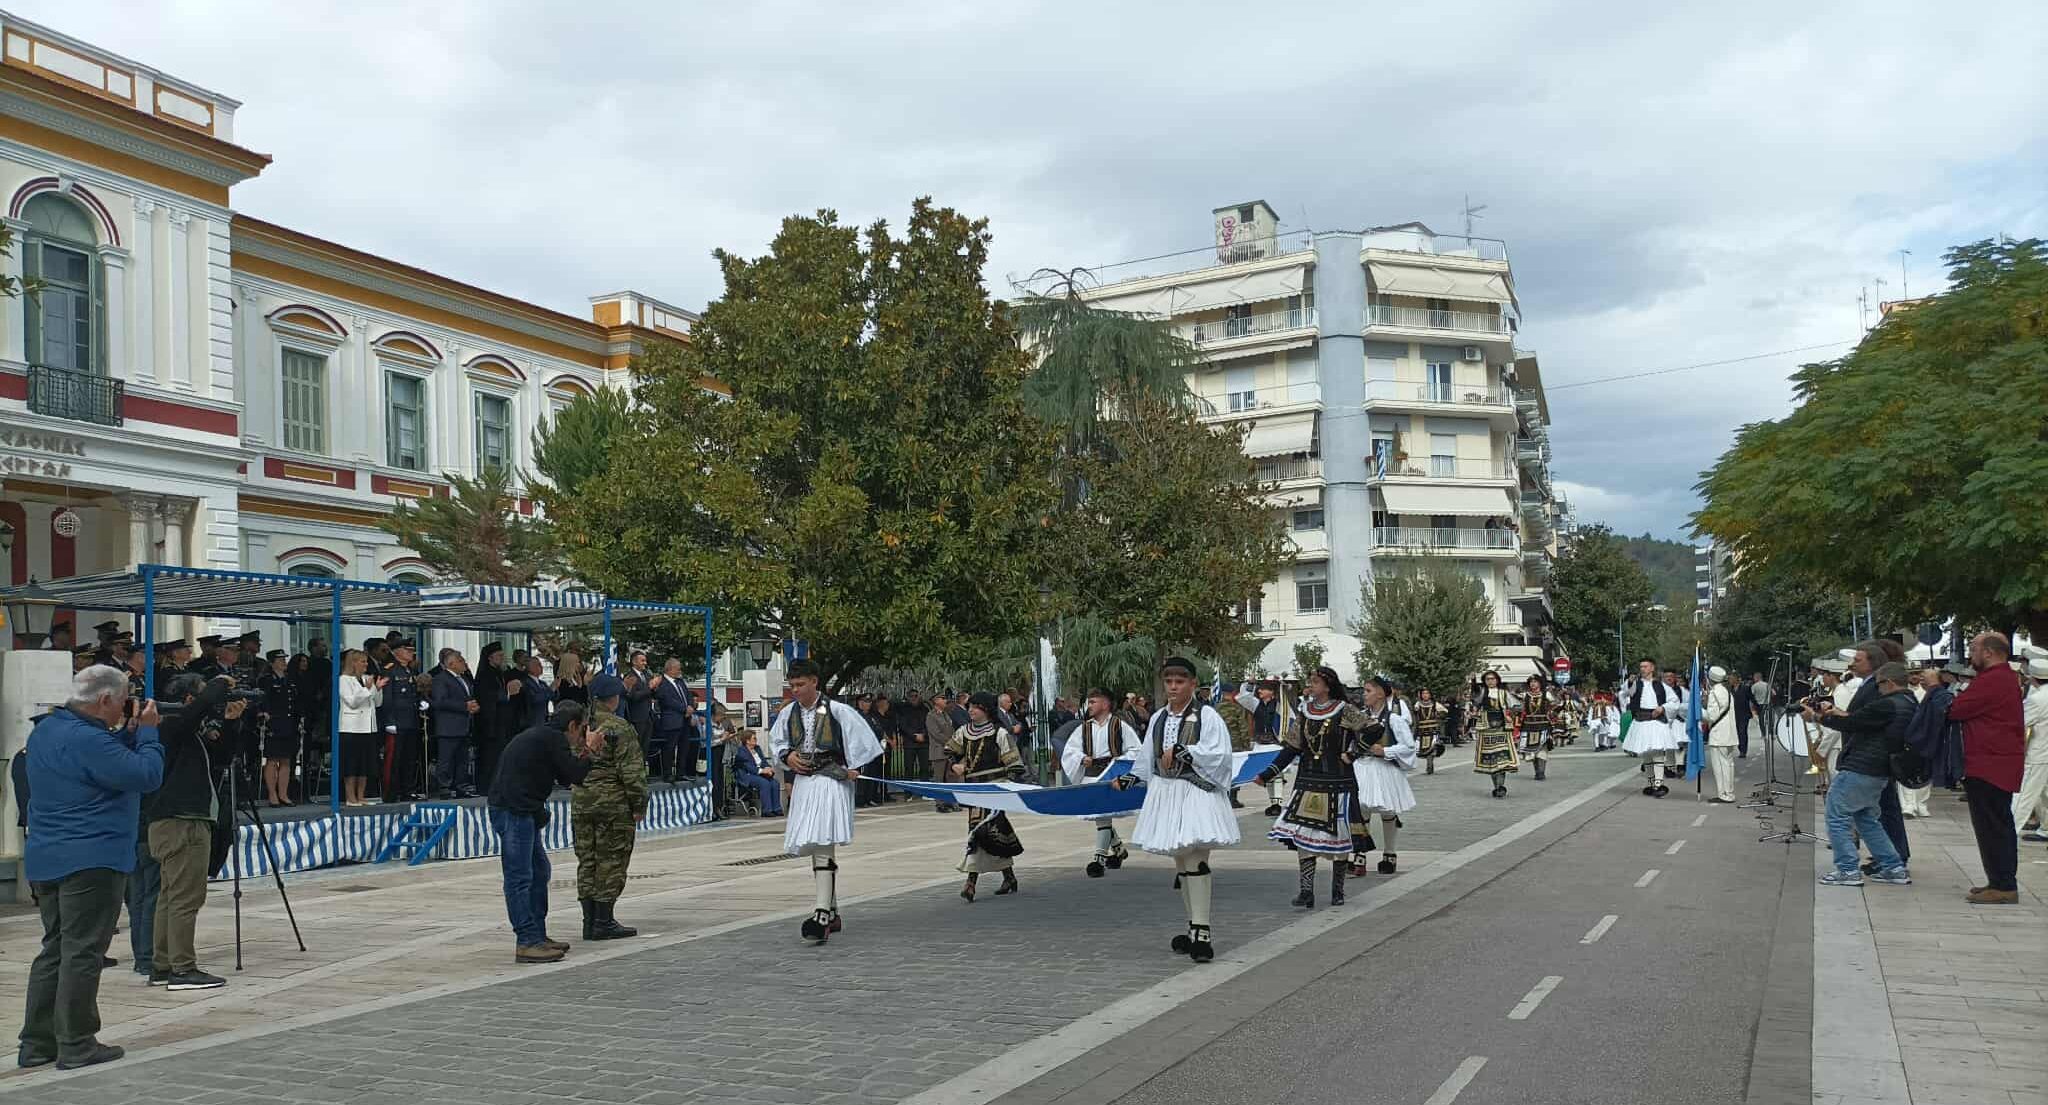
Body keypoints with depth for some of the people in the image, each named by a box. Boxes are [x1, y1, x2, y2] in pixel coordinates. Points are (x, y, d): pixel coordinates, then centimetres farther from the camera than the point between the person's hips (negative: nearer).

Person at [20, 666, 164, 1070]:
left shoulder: (45, 730, 11)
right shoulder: (89, 740, -20)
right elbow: (147, 776, -19)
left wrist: (128, 733, 7)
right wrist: (146, 732, -8)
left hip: (46, 861, 10)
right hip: (90, 862, -10)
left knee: (54, 949, 16)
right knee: (82, 953, -3)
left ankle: (37, 1044, 20)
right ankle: (76, 1045, 2)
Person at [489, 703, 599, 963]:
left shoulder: (541, 736, 21)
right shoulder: (553, 738, -10)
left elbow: (564, 778, 24)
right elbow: (574, 776, -11)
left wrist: (582, 753, 19)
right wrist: (589, 750, 2)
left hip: (522, 811, 11)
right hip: (513, 812, -11)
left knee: (540, 872, 16)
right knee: (519, 876, -10)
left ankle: (538, 936, 21)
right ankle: (527, 942, -10)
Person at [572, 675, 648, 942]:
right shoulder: (620, 729, -12)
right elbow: (632, 771, -13)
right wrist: (639, 805, -6)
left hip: (580, 802, 6)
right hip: (614, 803, -6)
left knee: (587, 861, 11)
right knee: (611, 861, 0)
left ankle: (590, 921, 14)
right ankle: (604, 922, 2)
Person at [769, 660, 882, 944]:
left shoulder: (836, 710, -11)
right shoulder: (789, 713, 6)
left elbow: (861, 737, -6)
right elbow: (776, 741, 20)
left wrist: (853, 767, -5)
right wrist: (787, 756, 1)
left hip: (831, 781, -7)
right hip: (803, 782, 7)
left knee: (823, 845, -18)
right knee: (814, 847, 13)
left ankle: (823, 914, -23)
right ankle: (832, 913, 26)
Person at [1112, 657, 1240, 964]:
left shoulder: (1206, 716, -7)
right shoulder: (1158, 718, 12)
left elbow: (1218, 753, -17)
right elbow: (1147, 757, 19)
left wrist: (1184, 751, -22)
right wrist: (1132, 777, 5)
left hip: (1196, 793, -7)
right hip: (1165, 792, 7)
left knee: (1195, 860, -16)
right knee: (1181, 863, 13)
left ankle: (1202, 933, -13)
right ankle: (1195, 929, 24)